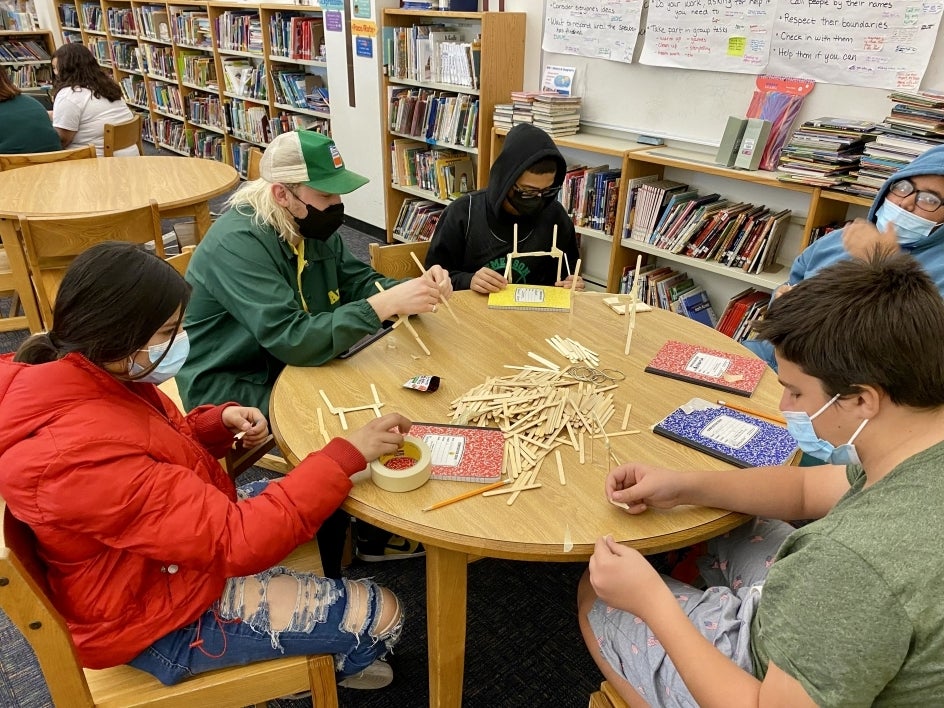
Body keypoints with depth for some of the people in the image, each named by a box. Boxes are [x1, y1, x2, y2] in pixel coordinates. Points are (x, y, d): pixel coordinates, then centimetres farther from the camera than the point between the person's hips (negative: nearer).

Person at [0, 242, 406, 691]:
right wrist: (348, 455, -33)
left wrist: (222, 420, -11)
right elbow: (236, 541, -36)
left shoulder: (92, 373, -10)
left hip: (183, 529, 9)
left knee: (330, 499, 18)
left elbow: (162, 442, 9)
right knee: (380, 615, -5)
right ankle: (338, 662, 32)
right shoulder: (83, 456, -38)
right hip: (159, 612, -9)